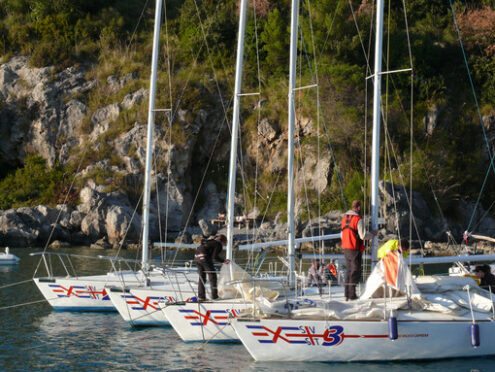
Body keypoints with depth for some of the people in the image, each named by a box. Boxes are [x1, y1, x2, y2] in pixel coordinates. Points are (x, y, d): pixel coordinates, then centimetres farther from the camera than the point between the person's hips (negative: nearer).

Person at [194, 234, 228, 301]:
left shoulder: (211, 242, 26)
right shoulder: (219, 245, 1)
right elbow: (215, 256, -8)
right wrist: (223, 261, 3)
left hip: (197, 256, 8)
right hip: (204, 257, -8)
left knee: (202, 277, 15)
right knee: (212, 276, 2)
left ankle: (200, 296, 11)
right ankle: (214, 295, 2)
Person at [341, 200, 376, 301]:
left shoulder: (345, 218, 11)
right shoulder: (358, 219, -13)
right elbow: (363, 236, -15)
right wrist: (372, 234, 2)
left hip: (345, 248, 8)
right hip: (355, 249, -8)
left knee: (349, 270, 14)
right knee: (355, 272, -2)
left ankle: (347, 294, 14)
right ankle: (352, 295, -3)